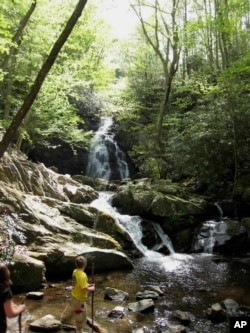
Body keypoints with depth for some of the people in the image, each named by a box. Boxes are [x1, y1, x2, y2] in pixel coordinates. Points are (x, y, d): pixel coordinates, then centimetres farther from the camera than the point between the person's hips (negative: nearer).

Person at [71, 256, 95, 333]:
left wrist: (88, 285, 4)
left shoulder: (75, 271, -3)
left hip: (75, 296, 9)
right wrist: (91, 289, -11)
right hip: (80, 298, -9)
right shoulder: (82, 275, -31)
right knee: (81, 317, 9)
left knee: (78, 315, 25)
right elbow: (84, 289, -29)